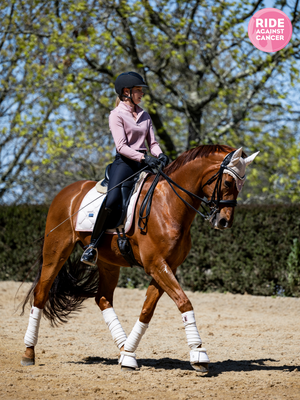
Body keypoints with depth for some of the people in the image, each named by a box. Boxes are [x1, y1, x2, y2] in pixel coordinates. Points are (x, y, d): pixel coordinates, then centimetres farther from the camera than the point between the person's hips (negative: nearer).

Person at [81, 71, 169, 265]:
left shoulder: (144, 115, 17)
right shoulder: (117, 115, -2)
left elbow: (152, 142, 13)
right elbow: (121, 146, -12)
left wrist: (160, 155, -9)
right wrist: (143, 157, -25)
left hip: (144, 162, 6)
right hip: (125, 162, -6)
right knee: (112, 201, -26)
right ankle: (93, 245, -17)